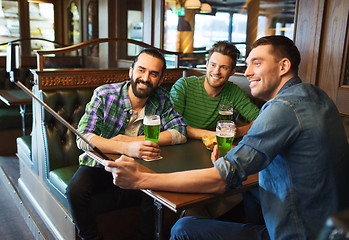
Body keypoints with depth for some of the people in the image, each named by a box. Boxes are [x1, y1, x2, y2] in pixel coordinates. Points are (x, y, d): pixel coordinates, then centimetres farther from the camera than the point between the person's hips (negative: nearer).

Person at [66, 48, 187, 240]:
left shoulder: (162, 99, -6)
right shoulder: (104, 95, -16)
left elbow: (180, 133, -14)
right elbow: (83, 138, -25)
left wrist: (132, 140, -23)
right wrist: (127, 148, -42)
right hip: (100, 165, -1)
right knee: (76, 191, -27)